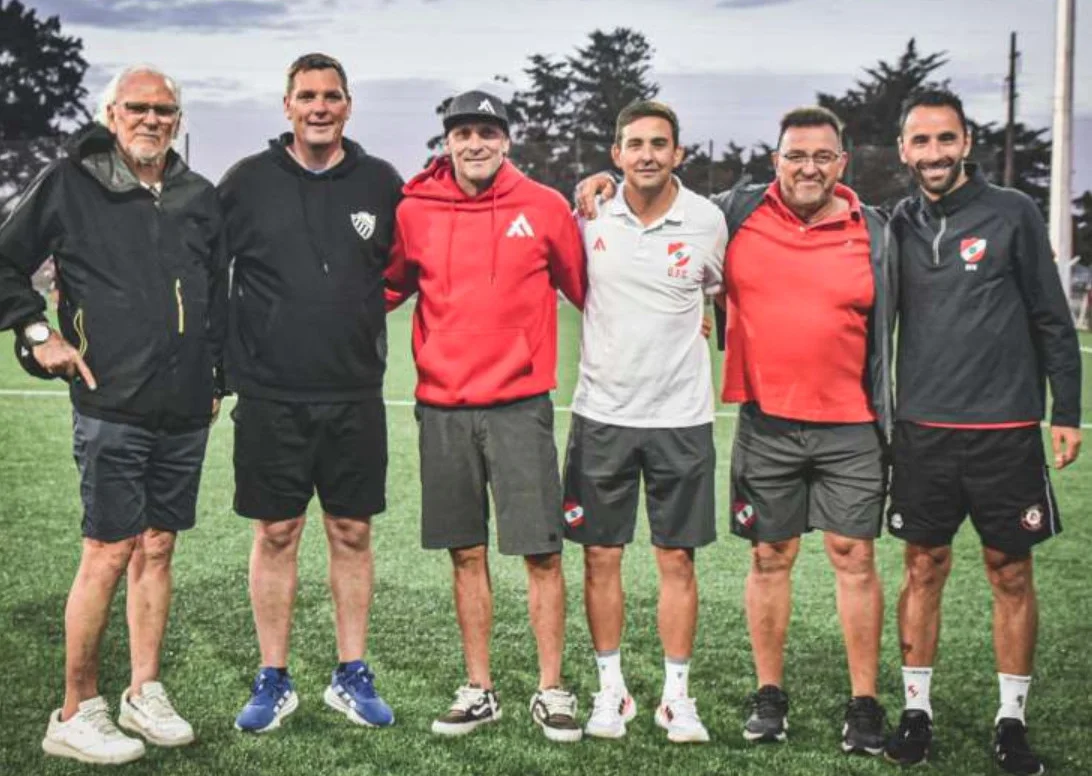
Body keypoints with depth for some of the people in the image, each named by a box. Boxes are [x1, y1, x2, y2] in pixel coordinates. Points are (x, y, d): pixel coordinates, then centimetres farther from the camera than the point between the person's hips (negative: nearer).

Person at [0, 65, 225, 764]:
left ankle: (145, 694, 21)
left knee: (157, 548, 10)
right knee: (109, 552, -5)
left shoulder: (200, 198, 12)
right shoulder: (69, 184, -2)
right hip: (112, 406, -5)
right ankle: (77, 713, 5)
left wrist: (214, 378, 19)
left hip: (184, 411, 5)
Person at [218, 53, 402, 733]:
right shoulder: (249, 181, 2)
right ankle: (274, 681, 16)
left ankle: (353, 676, 19)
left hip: (356, 396, 1)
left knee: (352, 533, 7)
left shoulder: (381, 183, 4)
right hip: (270, 396, -1)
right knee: (276, 535, 5)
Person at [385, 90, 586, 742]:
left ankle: (551, 690, 13)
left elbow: (587, 288, 7)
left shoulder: (545, 208, -1)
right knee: (467, 554, 10)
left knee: (542, 552, -1)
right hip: (442, 407, 2)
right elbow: (385, 288, 15)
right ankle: (479, 691, 21)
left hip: (520, 403, -2)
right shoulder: (415, 211, 3)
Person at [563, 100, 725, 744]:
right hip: (601, 413, 1)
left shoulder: (707, 220, -2)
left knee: (678, 558, 5)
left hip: (681, 415, -1)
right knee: (601, 556, 6)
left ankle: (677, 695, 17)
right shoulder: (590, 216, -2)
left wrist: (681, 325, 9)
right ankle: (612, 689, 20)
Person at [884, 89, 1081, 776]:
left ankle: (1012, 719, 16)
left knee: (1012, 574, 5)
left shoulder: (1012, 213, -1)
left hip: (1006, 430, -2)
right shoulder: (899, 225, 7)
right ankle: (917, 710, 18)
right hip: (923, 430, 2)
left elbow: (1052, 319, 0)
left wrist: (1067, 412, -2)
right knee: (924, 569, 7)